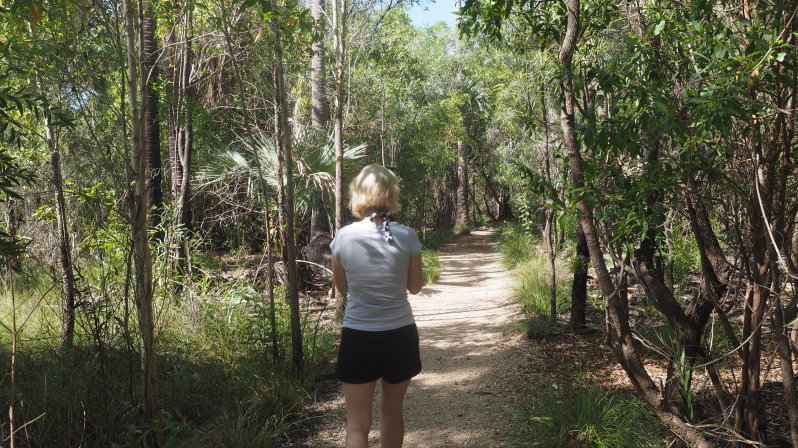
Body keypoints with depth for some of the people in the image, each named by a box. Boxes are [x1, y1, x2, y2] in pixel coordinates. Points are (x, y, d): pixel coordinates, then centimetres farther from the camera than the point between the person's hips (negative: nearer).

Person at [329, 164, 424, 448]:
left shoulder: (343, 237, -9)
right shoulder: (406, 236, -10)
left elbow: (342, 288, 6)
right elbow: (415, 287, 4)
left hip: (358, 337, -1)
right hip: (399, 335, 1)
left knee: (357, 424, 7)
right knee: (392, 413, 22)